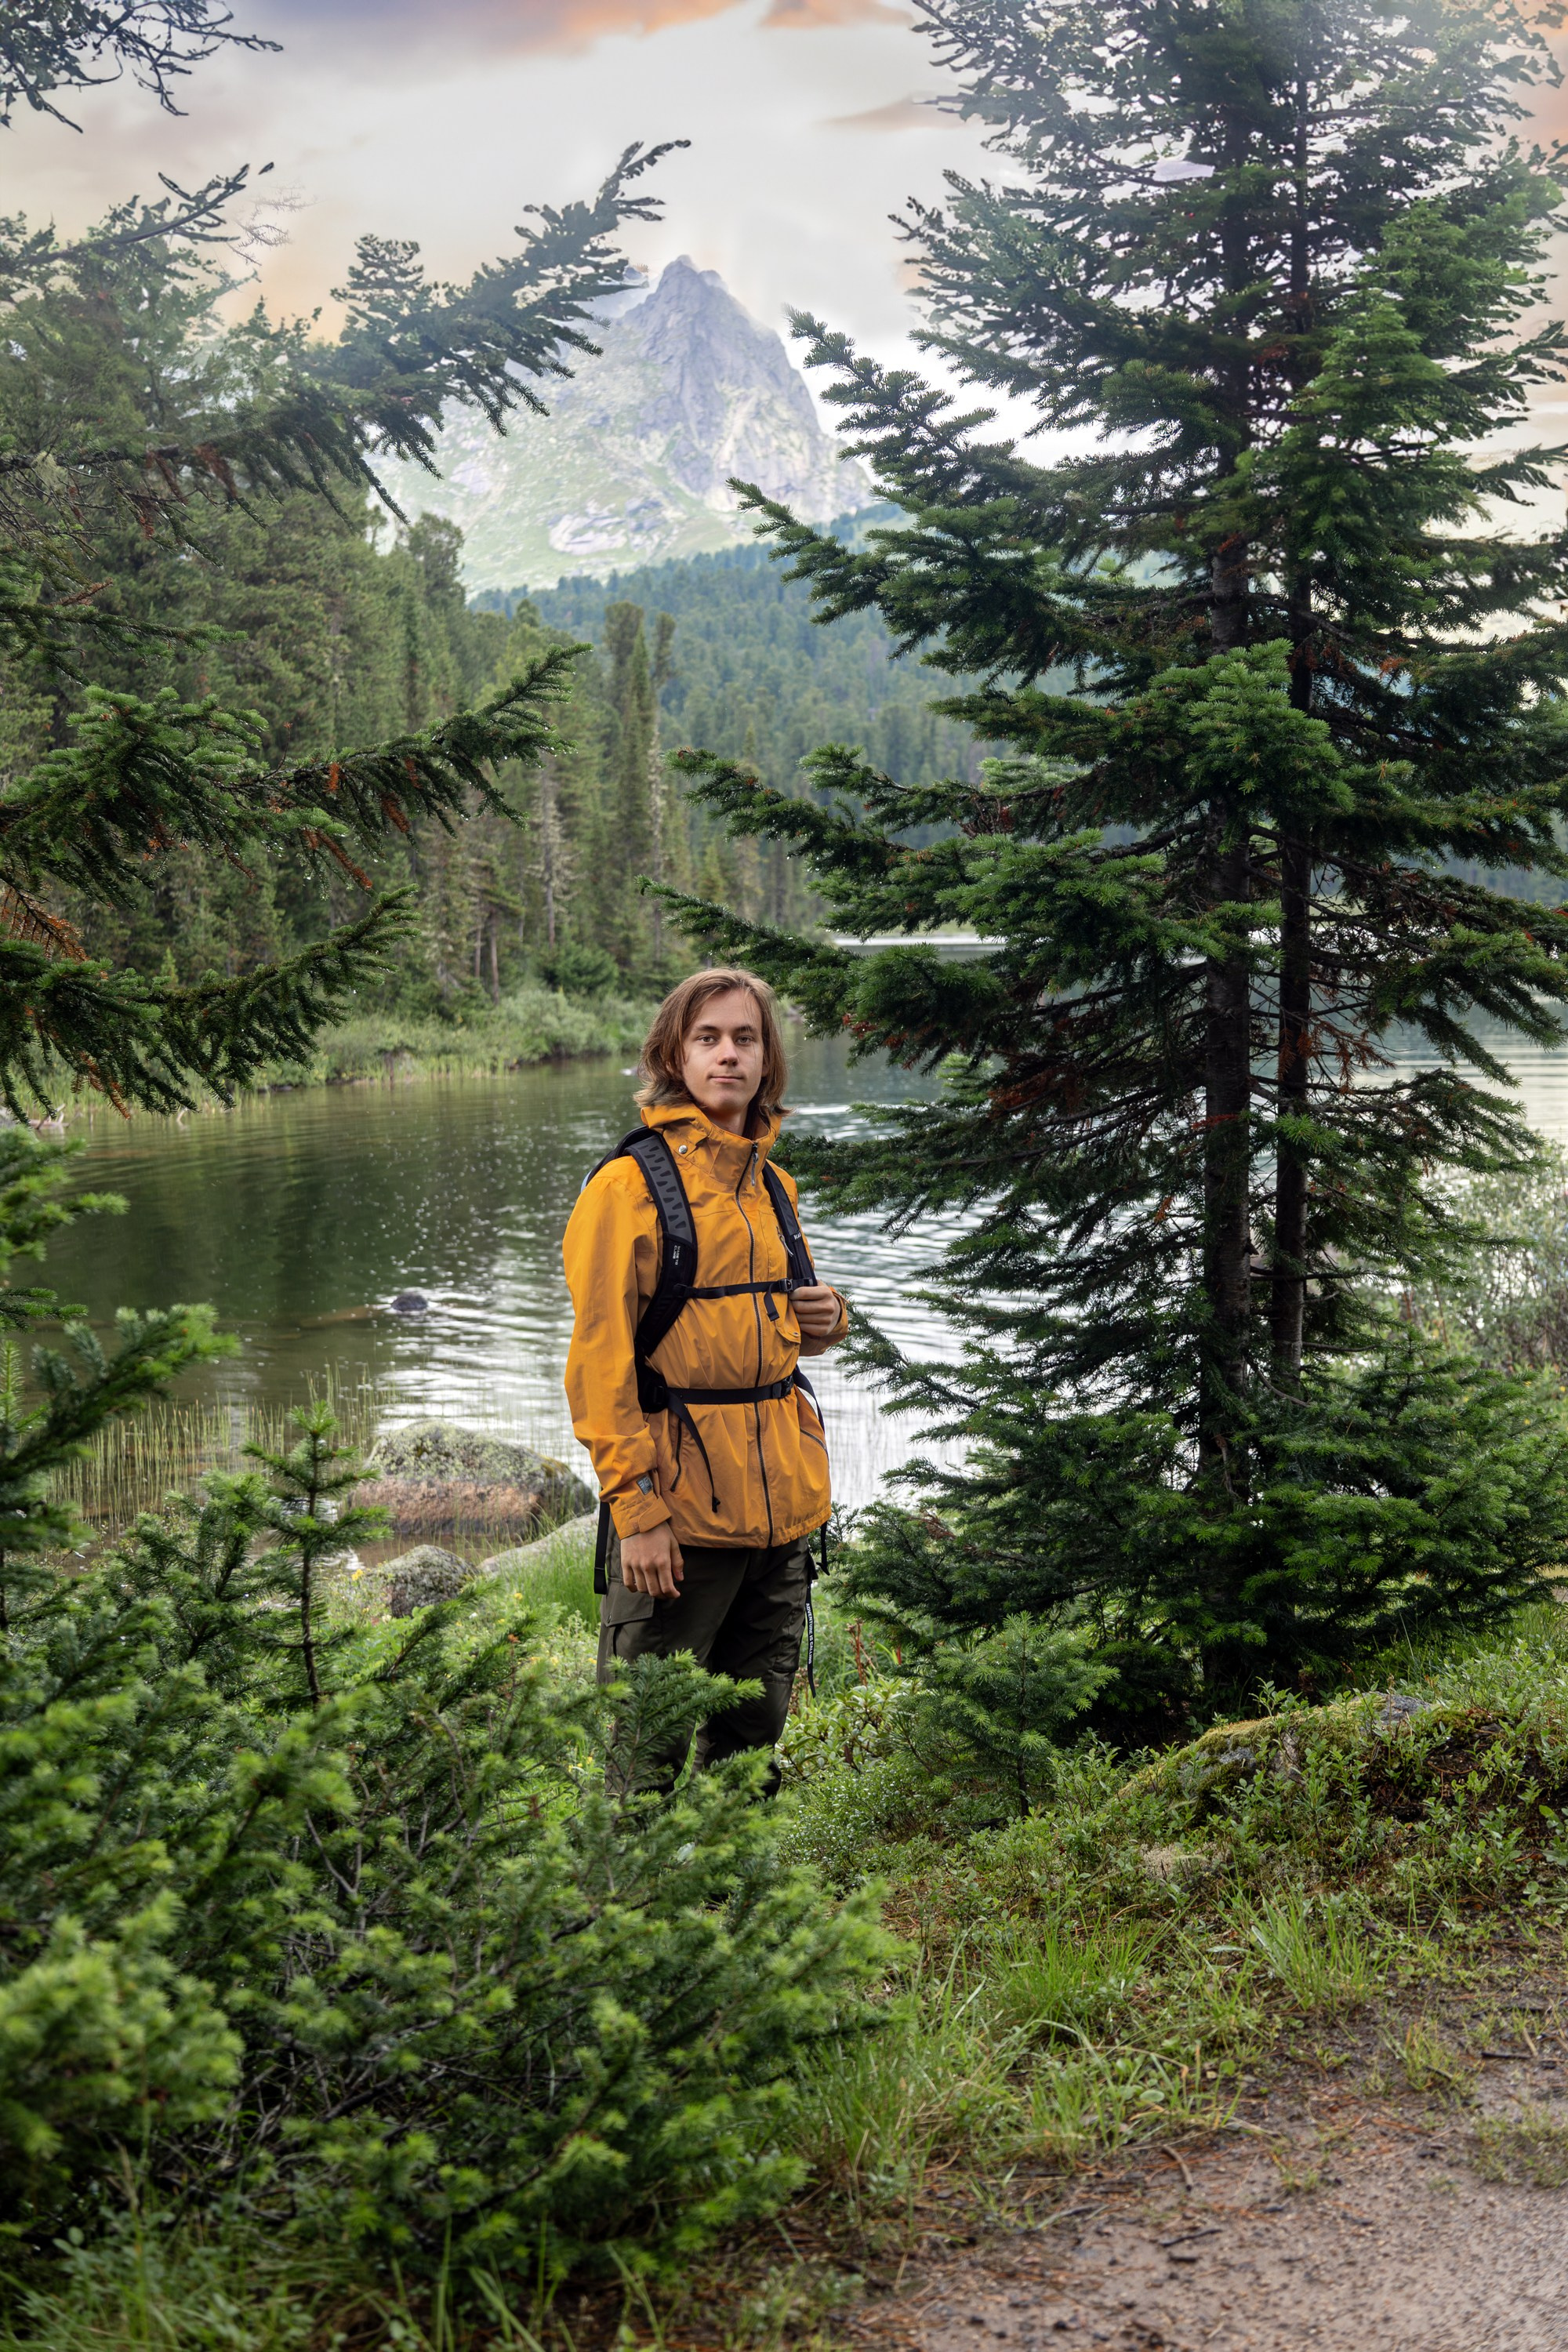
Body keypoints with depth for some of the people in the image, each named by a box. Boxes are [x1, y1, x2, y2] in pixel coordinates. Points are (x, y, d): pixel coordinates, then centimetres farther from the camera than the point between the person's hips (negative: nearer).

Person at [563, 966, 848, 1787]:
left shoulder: (771, 1186, 14)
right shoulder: (632, 1183, -8)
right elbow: (600, 1357, -12)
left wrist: (826, 1318, 4)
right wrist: (635, 1505, -18)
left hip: (781, 1499, 7)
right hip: (680, 1503, -7)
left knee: (756, 1723, 15)